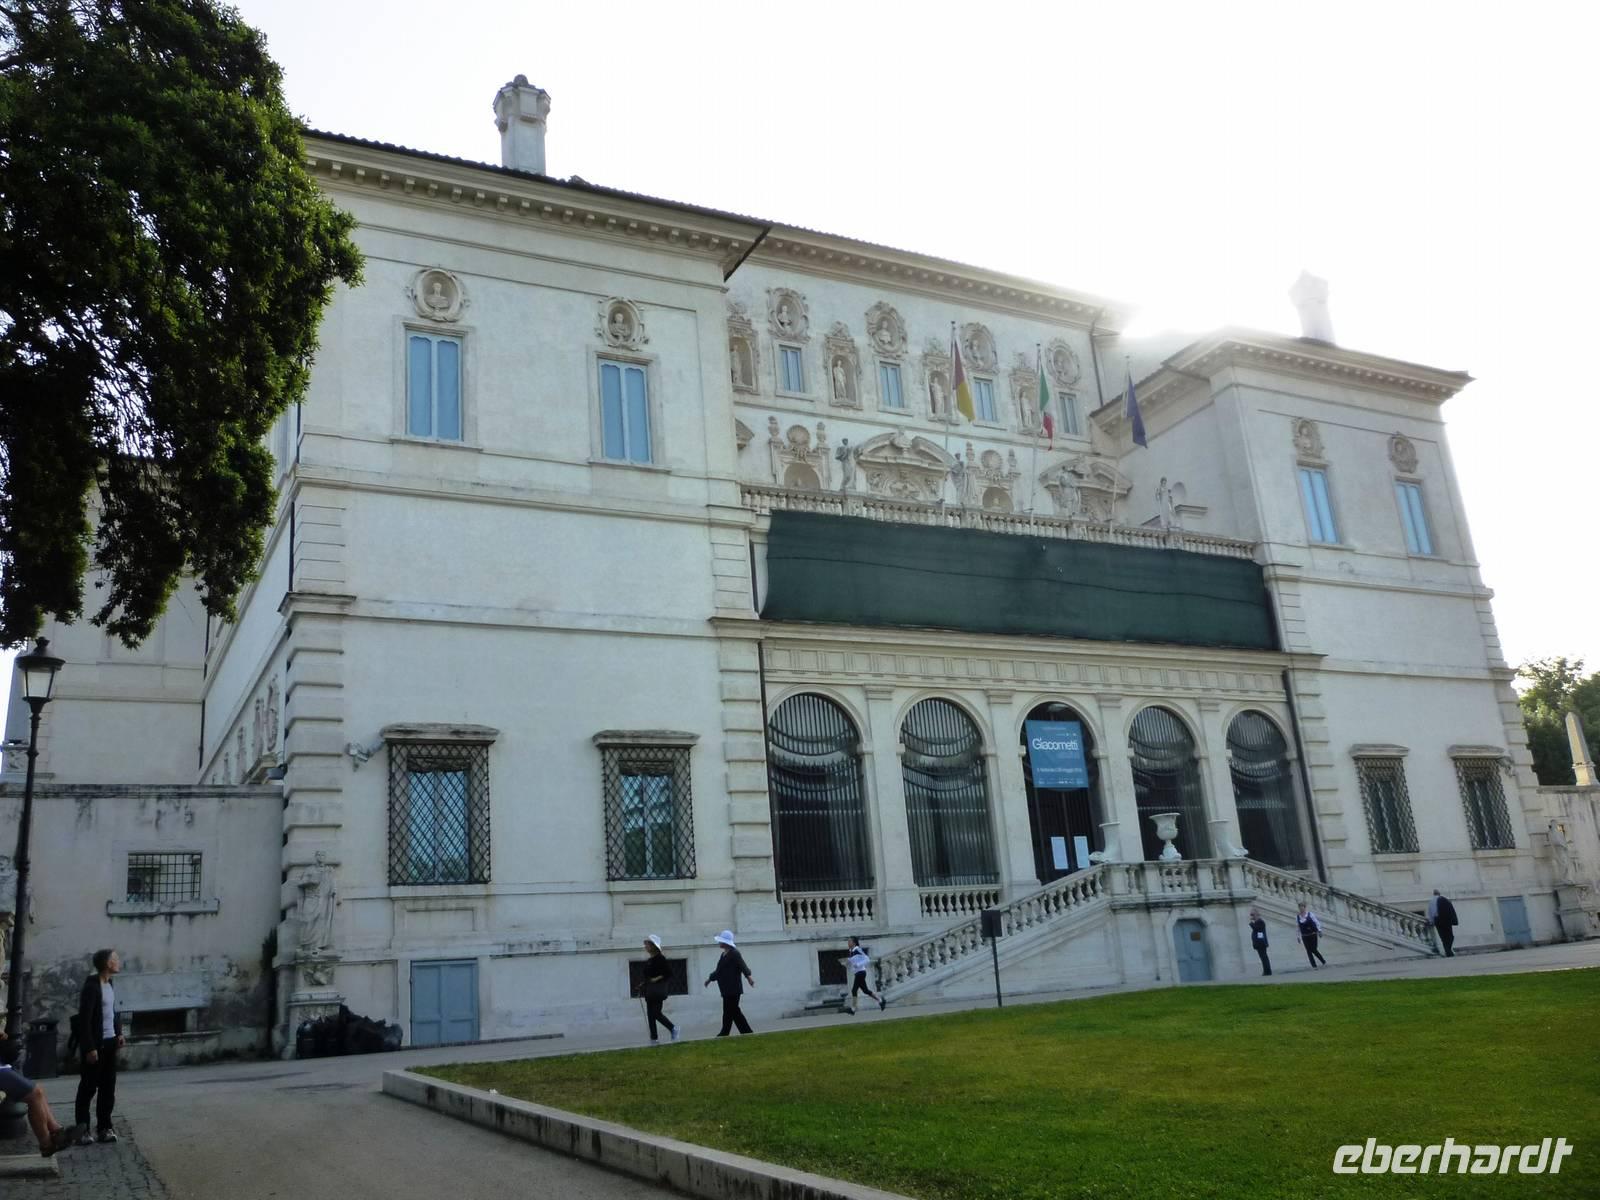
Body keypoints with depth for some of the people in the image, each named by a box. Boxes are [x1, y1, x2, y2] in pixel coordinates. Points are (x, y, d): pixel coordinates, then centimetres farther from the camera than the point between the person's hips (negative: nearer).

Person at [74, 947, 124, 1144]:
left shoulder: (110, 984, 11)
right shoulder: (91, 986, -15)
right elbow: (84, 1019, -18)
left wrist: (119, 1033, 8)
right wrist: (90, 1048, -20)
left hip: (110, 1043, 8)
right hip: (96, 1045, -8)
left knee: (108, 1088, 8)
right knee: (88, 1087, 2)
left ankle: (104, 1128, 13)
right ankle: (82, 1129, 10)